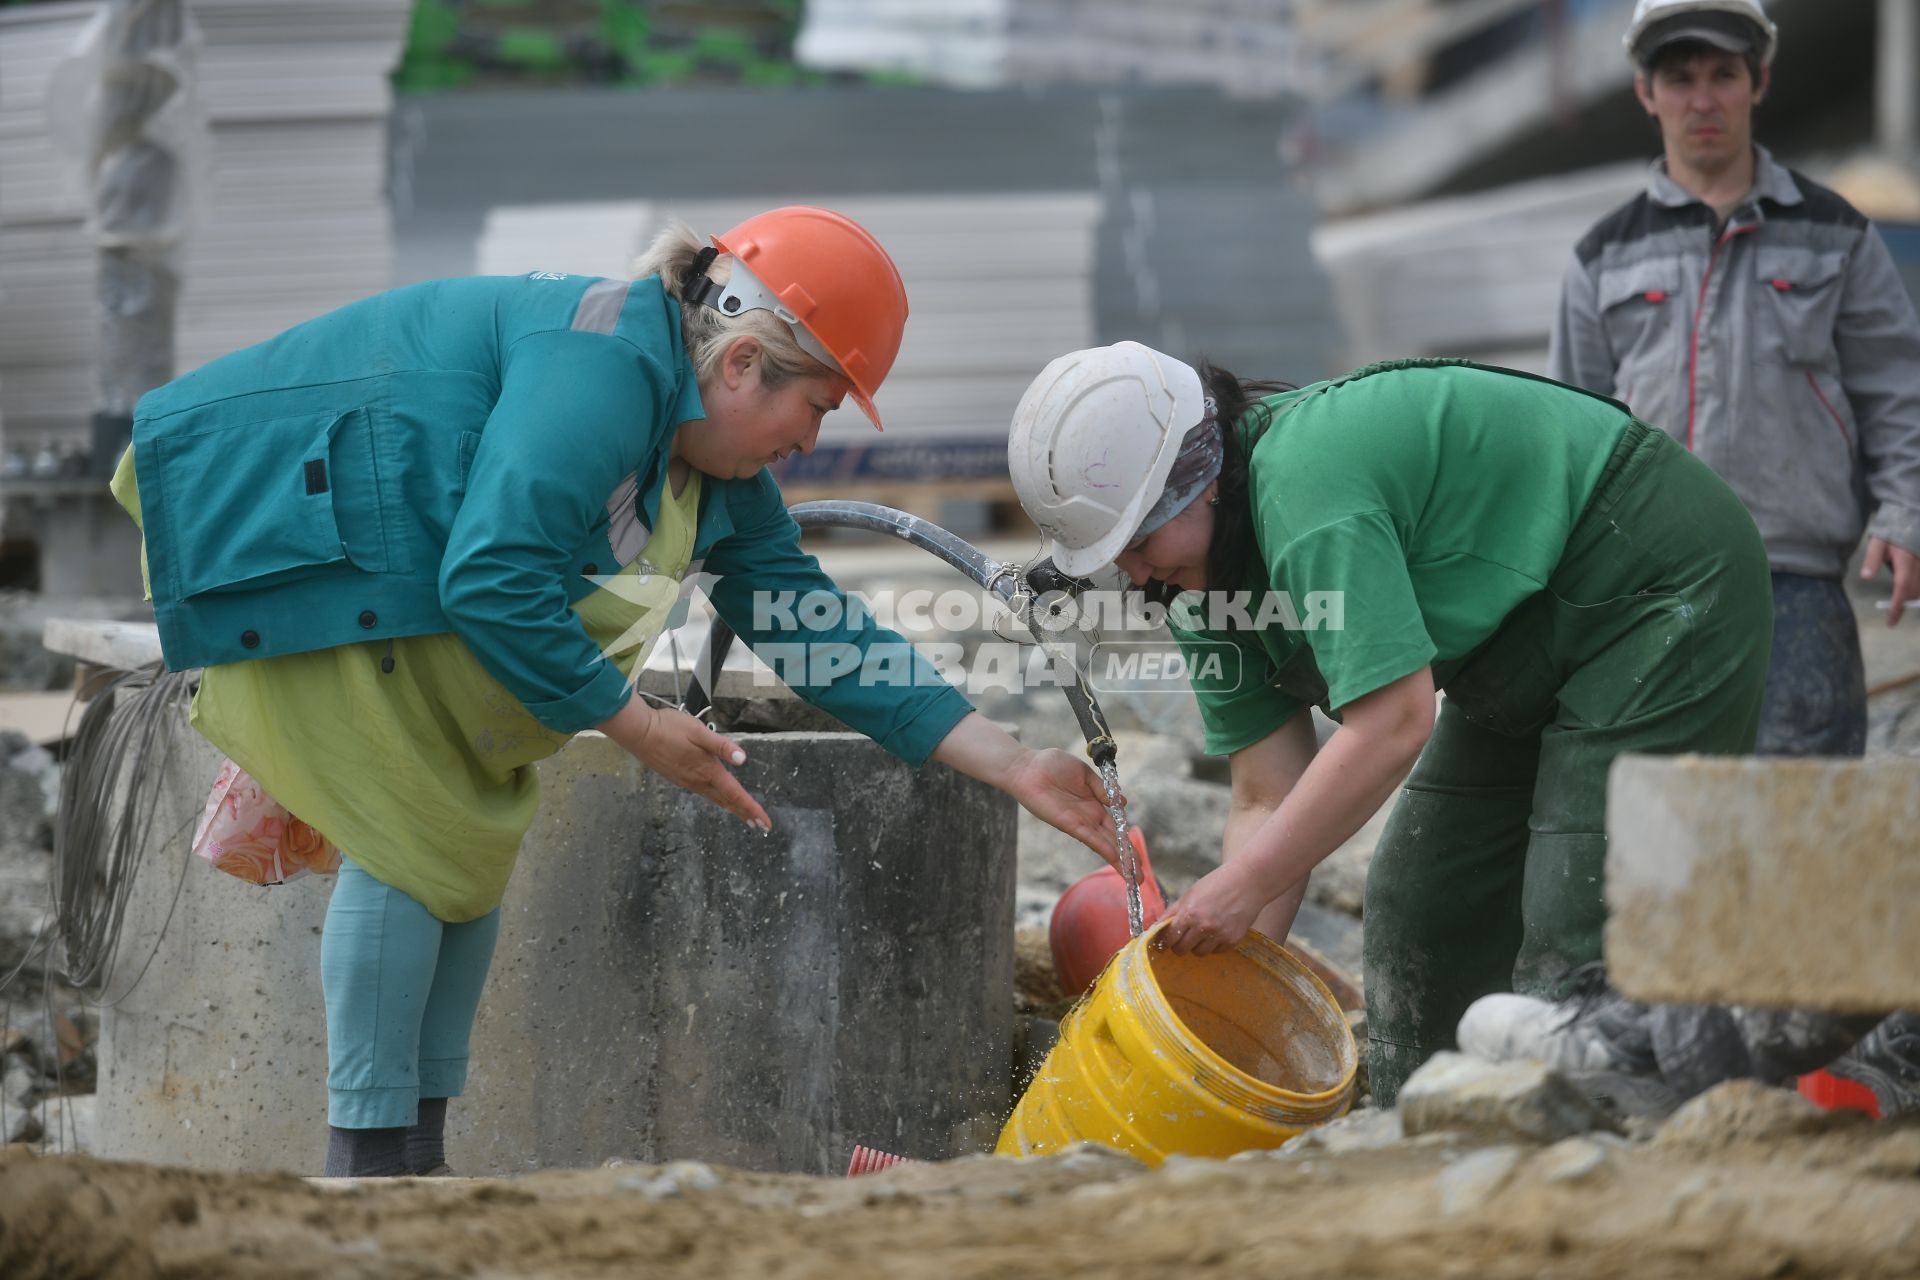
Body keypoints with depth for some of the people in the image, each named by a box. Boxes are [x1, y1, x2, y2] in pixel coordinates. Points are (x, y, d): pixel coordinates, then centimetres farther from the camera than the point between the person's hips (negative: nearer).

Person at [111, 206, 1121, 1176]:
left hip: (415, 572, 10)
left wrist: (1012, 766, 1)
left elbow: (814, 624, 5)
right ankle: (369, 1168, -8)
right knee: (416, 839, -13)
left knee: (479, 831, 8)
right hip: (285, 534, -10)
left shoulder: (713, 466, 3)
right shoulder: (604, 365, -28)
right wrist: (635, 726, -25)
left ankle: (418, 1159, 12)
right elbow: (492, 581, -35)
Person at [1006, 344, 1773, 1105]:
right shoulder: (1202, 582, -2)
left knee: (1575, 931, -18)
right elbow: (1269, 799, -2)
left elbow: (1394, 724, -35)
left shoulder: (1307, 488, -31)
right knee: (1414, 902, 9)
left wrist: (1244, 886, -29)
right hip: (1531, 649, 10)